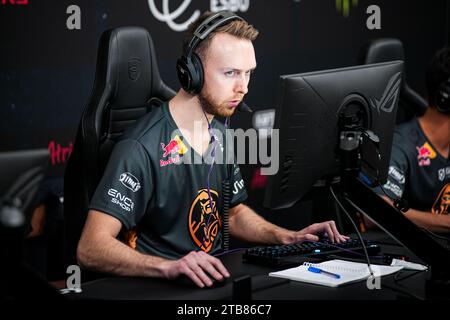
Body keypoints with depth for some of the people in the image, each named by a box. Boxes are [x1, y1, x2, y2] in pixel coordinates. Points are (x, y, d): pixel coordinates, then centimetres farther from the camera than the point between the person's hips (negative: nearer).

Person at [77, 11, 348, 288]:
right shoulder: (141, 149, -18)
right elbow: (90, 249, -25)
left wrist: (289, 238, 7)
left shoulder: (220, 134, 9)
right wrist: (169, 267, -39)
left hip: (214, 276, 8)